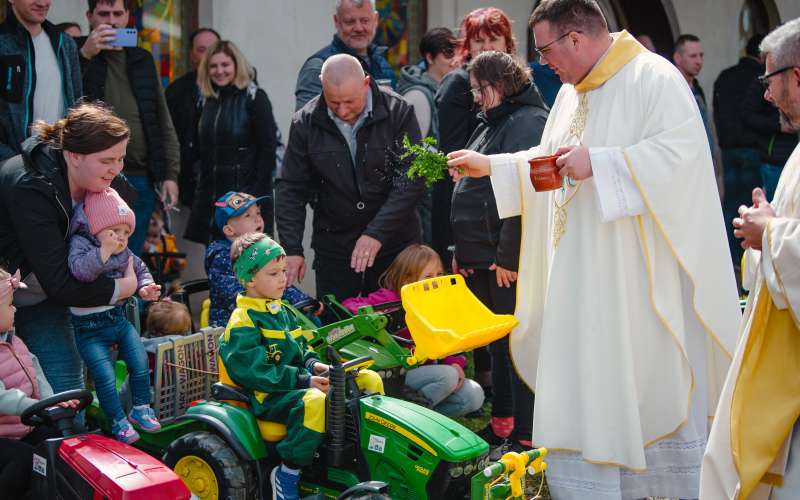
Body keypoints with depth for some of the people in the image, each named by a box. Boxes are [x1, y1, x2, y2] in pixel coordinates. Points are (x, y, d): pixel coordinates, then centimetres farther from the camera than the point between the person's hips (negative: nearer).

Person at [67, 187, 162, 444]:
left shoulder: (124, 254, 4)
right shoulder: (80, 245, -16)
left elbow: (140, 269, 20)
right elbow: (80, 269, -35)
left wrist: (145, 287, 1)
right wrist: (104, 250, -40)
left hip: (119, 319, 6)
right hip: (90, 328, -6)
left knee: (140, 365, 3)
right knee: (105, 377, -10)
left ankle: (141, 408, 23)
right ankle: (119, 422, 6)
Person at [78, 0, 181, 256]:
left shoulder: (142, 60, 15)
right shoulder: (76, 53, 4)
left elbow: (163, 122, 15)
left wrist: (170, 174, 7)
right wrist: (84, 55, -18)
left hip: (141, 179, 4)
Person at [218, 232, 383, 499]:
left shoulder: (281, 312, 15)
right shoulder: (242, 323, -13)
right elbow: (255, 372, -21)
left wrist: (313, 364, -2)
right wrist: (304, 380, -25)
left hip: (297, 383, 9)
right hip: (269, 397, -9)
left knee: (370, 380, 1)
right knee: (314, 401, -41)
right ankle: (287, 474, -24)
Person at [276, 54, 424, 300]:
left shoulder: (398, 112, -9)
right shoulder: (305, 122, -4)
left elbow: (411, 179, -12)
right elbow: (291, 189, 0)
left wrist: (377, 233, -20)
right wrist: (292, 249, -10)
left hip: (395, 243, -1)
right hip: (333, 246, 1)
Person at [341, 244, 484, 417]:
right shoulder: (390, 299, -11)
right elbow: (349, 305, -15)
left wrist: (455, 363, -12)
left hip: (425, 368, 7)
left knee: (475, 396, -9)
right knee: (448, 376, -30)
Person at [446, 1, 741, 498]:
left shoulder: (653, 78, -11)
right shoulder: (573, 93, 15)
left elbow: (683, 151, -23)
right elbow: (547, 163, 24)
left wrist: (599, 164, -25)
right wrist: (489, 166, 14)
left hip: (641, 279, -8)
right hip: (583, 280, 8)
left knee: (655, 391, 1)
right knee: (585, 399, 10)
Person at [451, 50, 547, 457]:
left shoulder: (528, 122, -12)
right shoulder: (490, 125, 19)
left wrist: (508, 256, -23)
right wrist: (462, 250, 17)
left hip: (509, 262, -10)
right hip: (481, 259, 10)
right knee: (496, 345, 16)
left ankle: (525, 437, 2)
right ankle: (501, 425, 27)